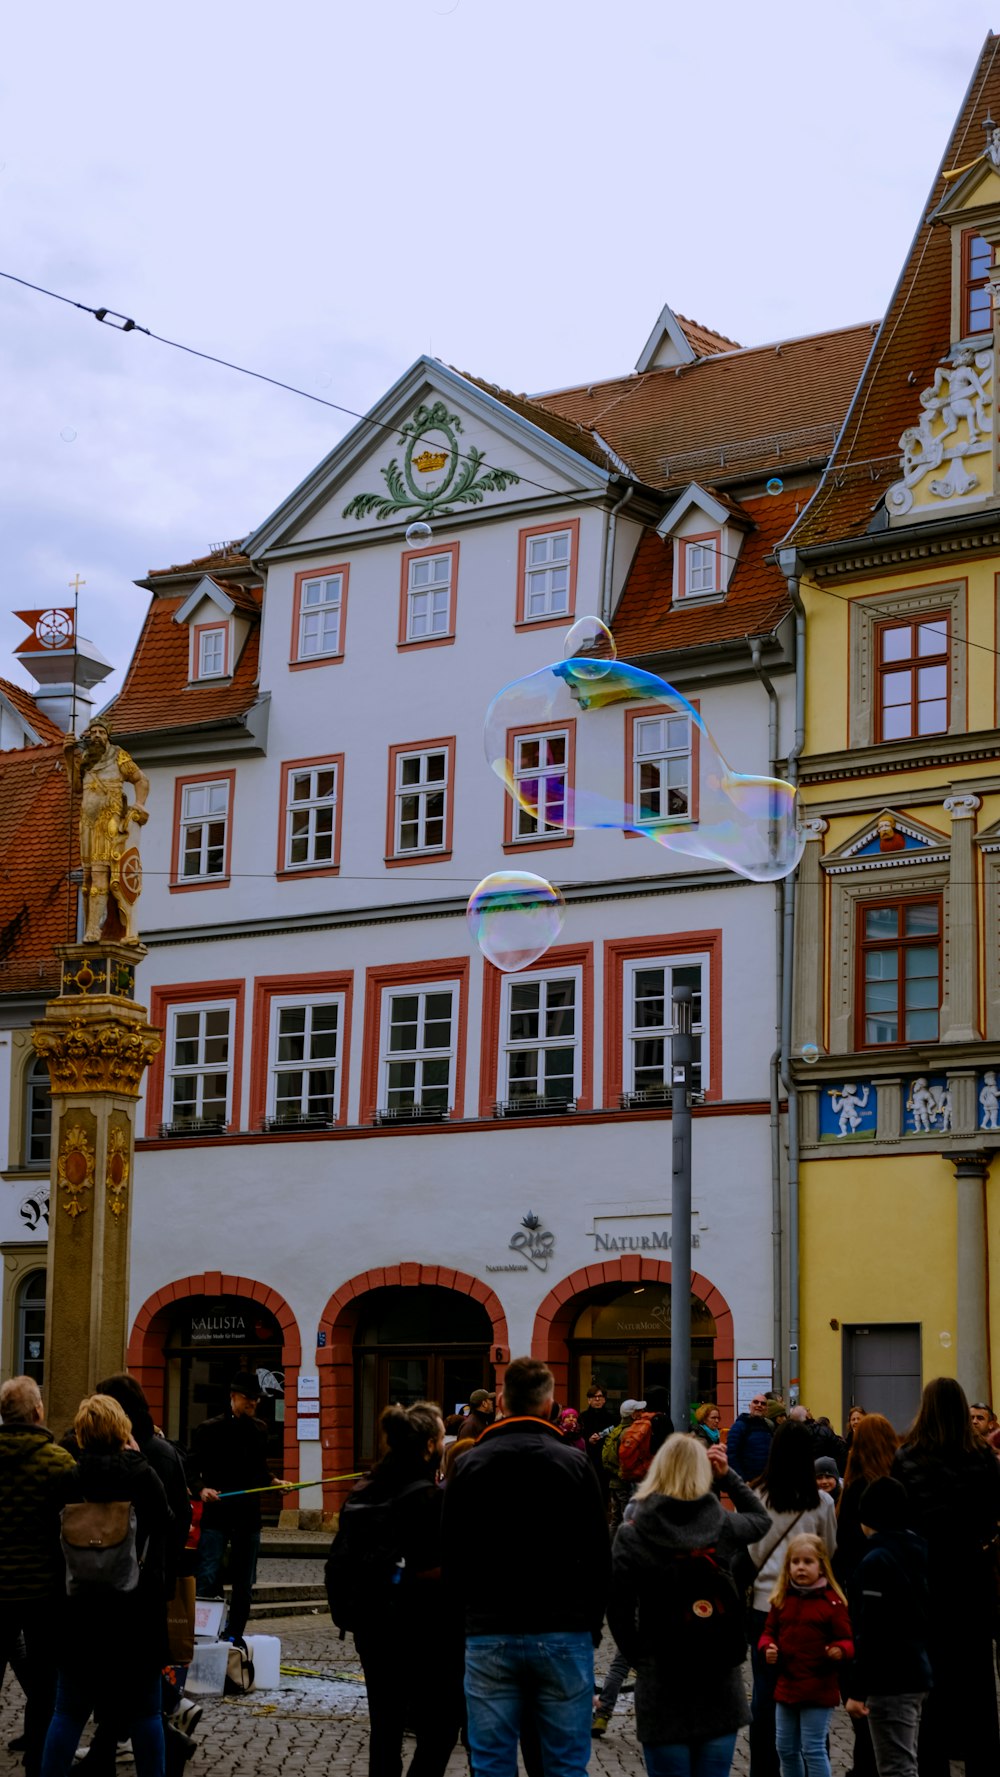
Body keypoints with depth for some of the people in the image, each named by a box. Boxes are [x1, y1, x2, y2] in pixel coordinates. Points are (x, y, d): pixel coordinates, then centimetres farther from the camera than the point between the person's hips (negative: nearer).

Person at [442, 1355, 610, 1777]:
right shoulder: (572, 1463, -2)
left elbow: (452, 1559, 7)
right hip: (563, 1635, -1)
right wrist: (591, 1623, 13)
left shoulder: (468, 1465, 3)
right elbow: (599, 1556, 1)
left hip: (489, 1637, 1)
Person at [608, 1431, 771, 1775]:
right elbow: (761, 1519, 21)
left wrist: (638, 1657, 7)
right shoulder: (721, 1524, -3)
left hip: (661, 1682, -2)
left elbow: (619, 1612, -7)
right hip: (720, 1678, 2)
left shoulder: (633, 1534, -9)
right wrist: (727, 1475, 15)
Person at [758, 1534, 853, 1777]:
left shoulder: (832, 1602, -8)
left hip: (818, 1690, -6)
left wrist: (840, 1650, -28)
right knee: (786, 1749, 15)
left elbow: (847, 1640, -6)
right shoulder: (782, 1600, 6)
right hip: (786, 1686, 6)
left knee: (813, 1748, -4)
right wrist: (767, 1648, -6)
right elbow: (769, 1632, 15)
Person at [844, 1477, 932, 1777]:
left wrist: (857, 1690, -17)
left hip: (889, 1680, -9)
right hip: (916, 1673, 9)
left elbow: (870, 1632, -20)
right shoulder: (917, 1552, 11)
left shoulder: (876, 1561, -15)